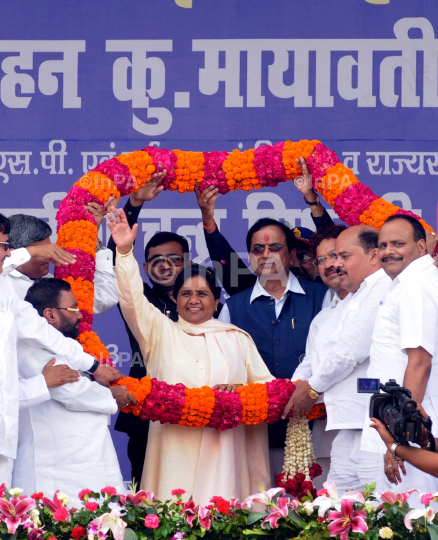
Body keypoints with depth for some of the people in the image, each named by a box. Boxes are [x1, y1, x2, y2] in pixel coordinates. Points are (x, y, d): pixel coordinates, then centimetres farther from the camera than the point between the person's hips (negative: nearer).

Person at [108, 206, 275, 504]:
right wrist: (125, 251, -11)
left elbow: (266, 385, 12)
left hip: (222, 449, 1)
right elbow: (132, 301, 0)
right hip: (173, 449, 0)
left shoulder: (237, 339, 15)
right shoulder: (160, 332, 14)